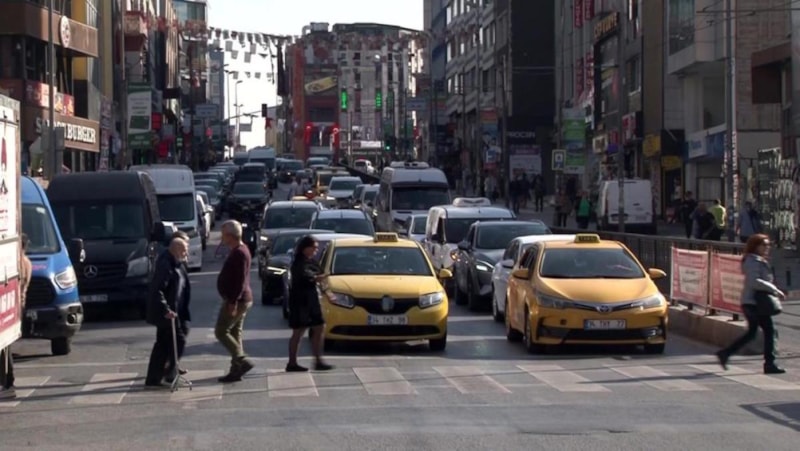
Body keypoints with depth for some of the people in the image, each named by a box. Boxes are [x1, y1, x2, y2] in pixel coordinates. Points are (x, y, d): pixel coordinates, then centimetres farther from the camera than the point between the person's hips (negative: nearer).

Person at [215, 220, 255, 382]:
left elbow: (240, 280, -24)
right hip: (237, 300, 11)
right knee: (234, 333, 12)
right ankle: (236, 370, 13)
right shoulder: (238, 251, 14)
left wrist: (233, 302, -26)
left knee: (221, 331, -7)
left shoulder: (239, 253, -18)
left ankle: (242, 361, -10)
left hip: (237, 300, -11)